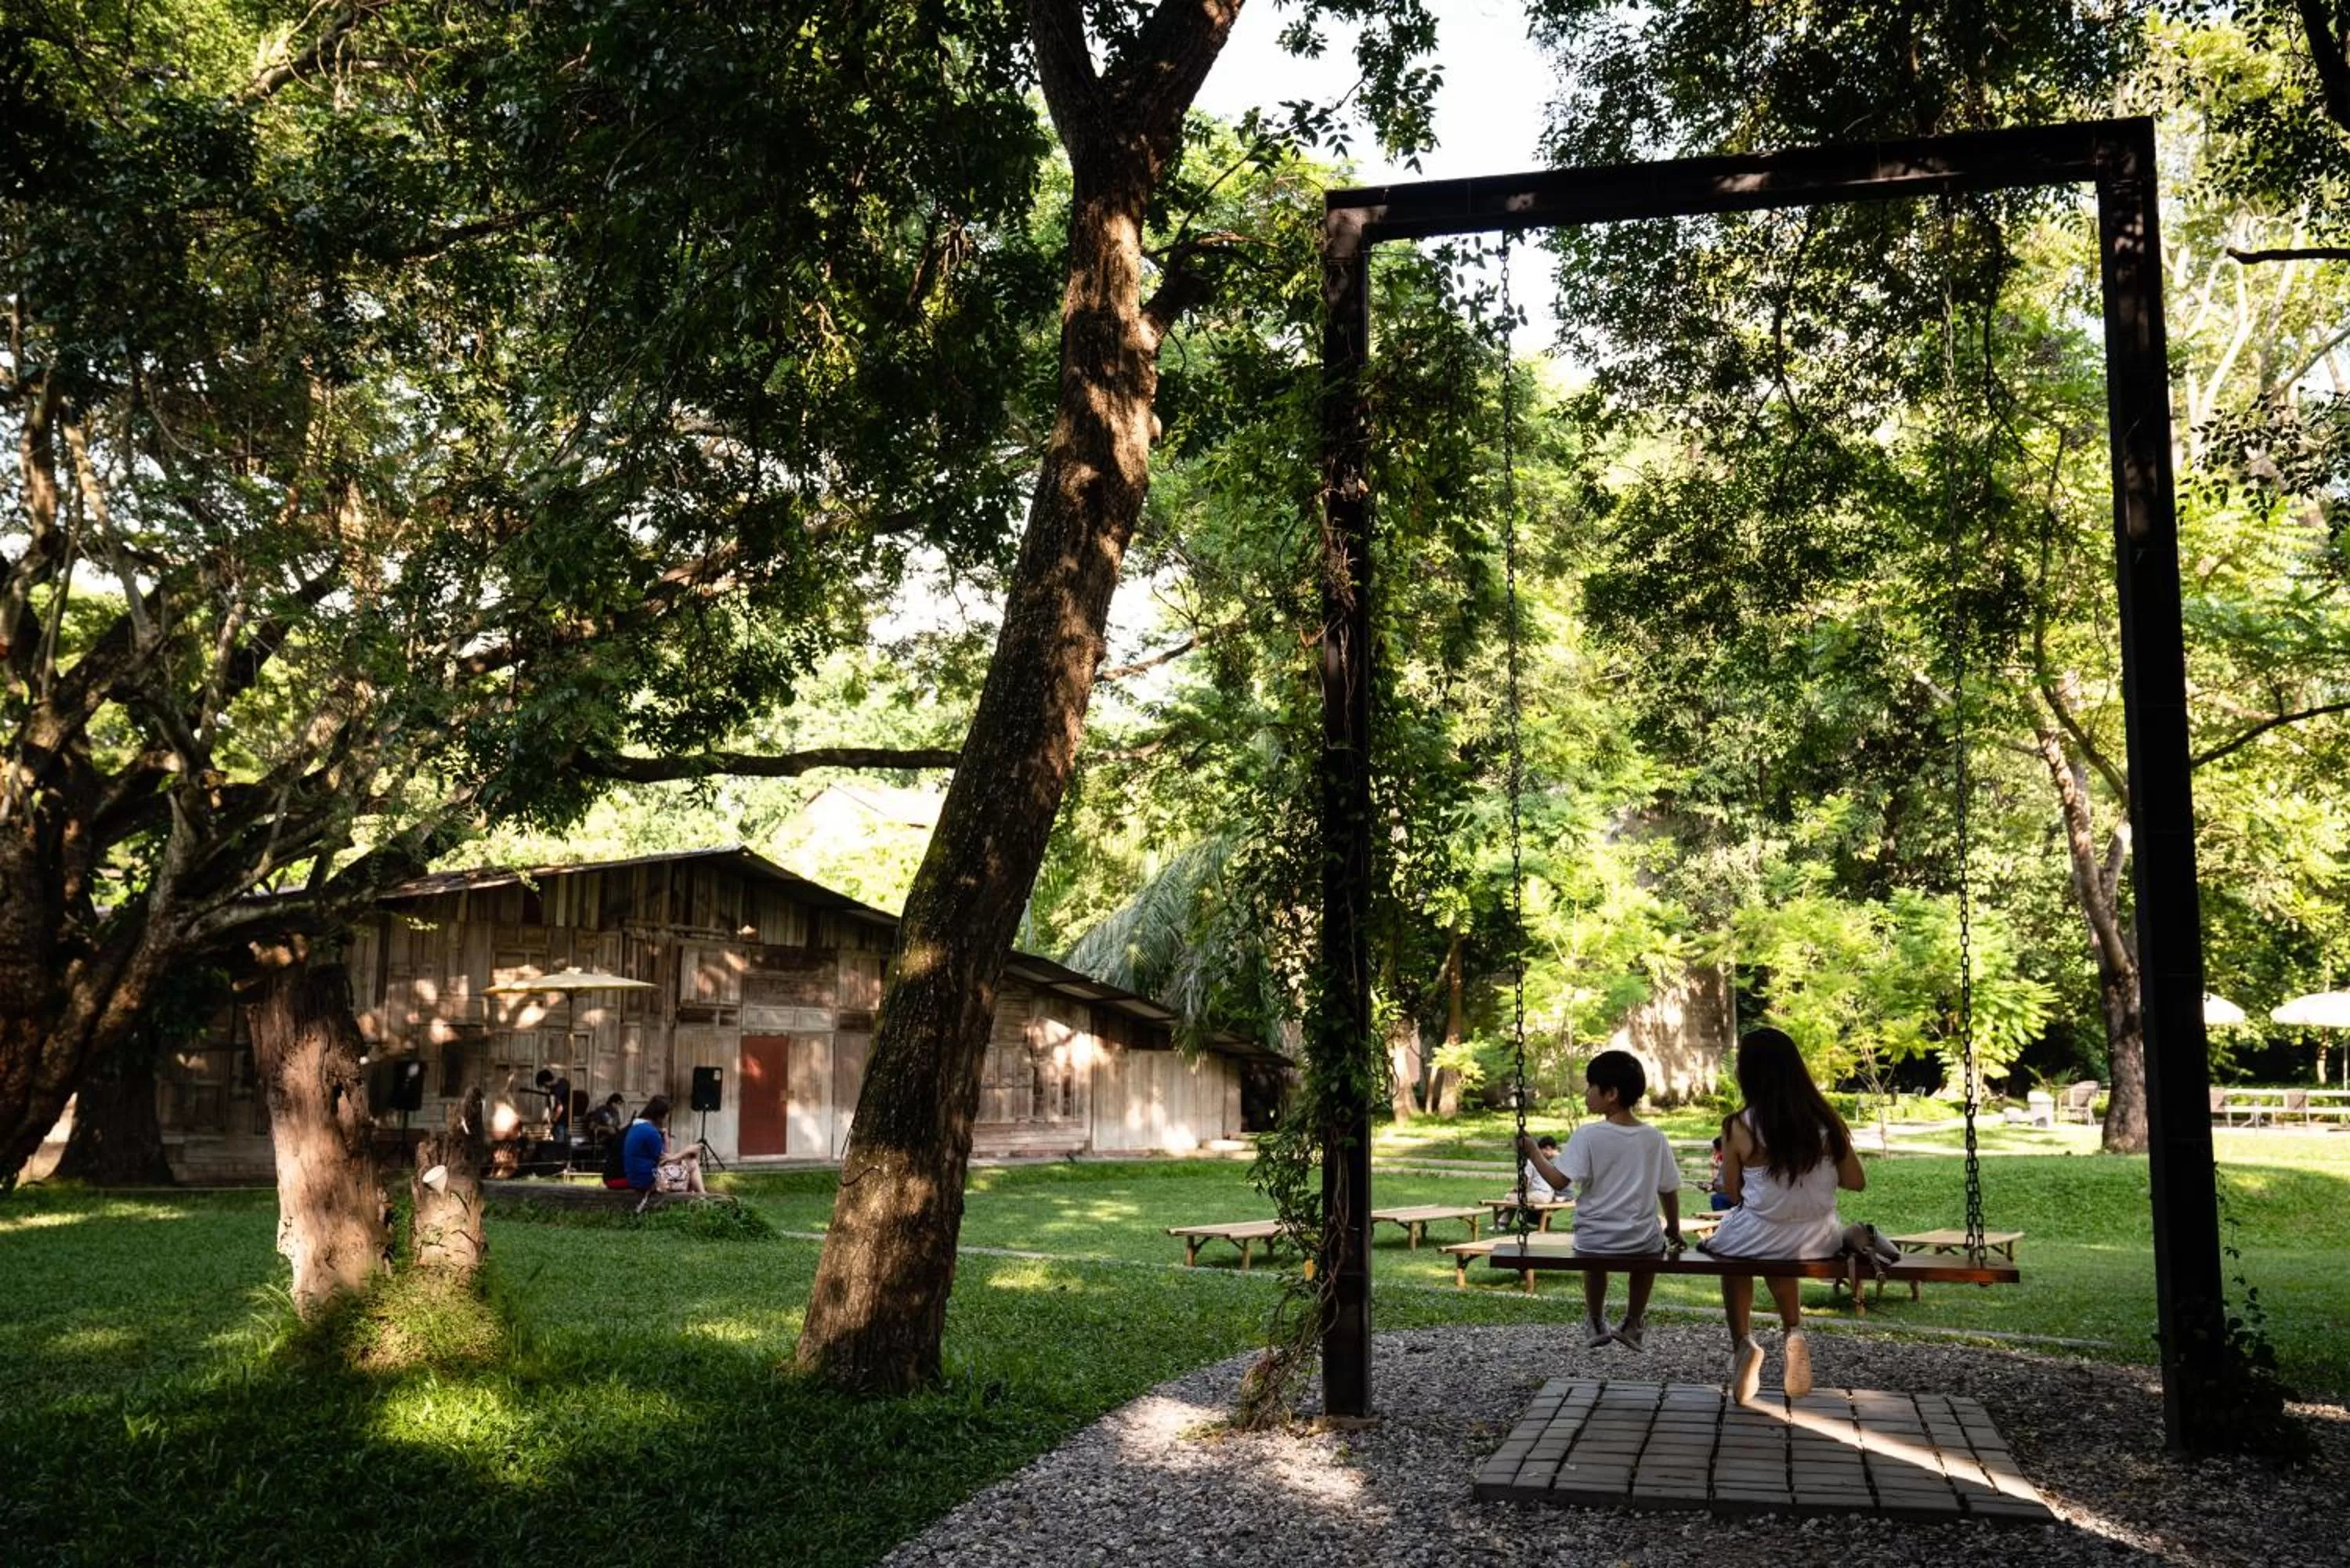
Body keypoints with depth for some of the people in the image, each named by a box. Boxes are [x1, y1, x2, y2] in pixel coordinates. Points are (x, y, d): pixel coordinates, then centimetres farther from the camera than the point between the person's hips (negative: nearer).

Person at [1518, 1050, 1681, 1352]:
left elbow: (1559, 1180, -15)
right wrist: (1674, 1229, 21)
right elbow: (1669, 1190, 6)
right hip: (1642, 1243, 2)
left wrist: (1534, 1153, 0)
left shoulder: (1588, 1135, -13)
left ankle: (1596, 1323, 45)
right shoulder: (1654, 1138, -2)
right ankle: (1633, 1323, 44)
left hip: (1595, 1242, -2)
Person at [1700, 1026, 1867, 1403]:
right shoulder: (1826, 1120, -7)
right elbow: (1856, 1181, 2)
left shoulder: (1739, 1127, -15)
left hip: (1759, 1239, -3)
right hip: (1818, 1241, 3)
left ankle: (1743, 1343, 18)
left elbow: (1733, 1195, -4)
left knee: (1724, 1246, 33)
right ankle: (1793, 1333, 19)